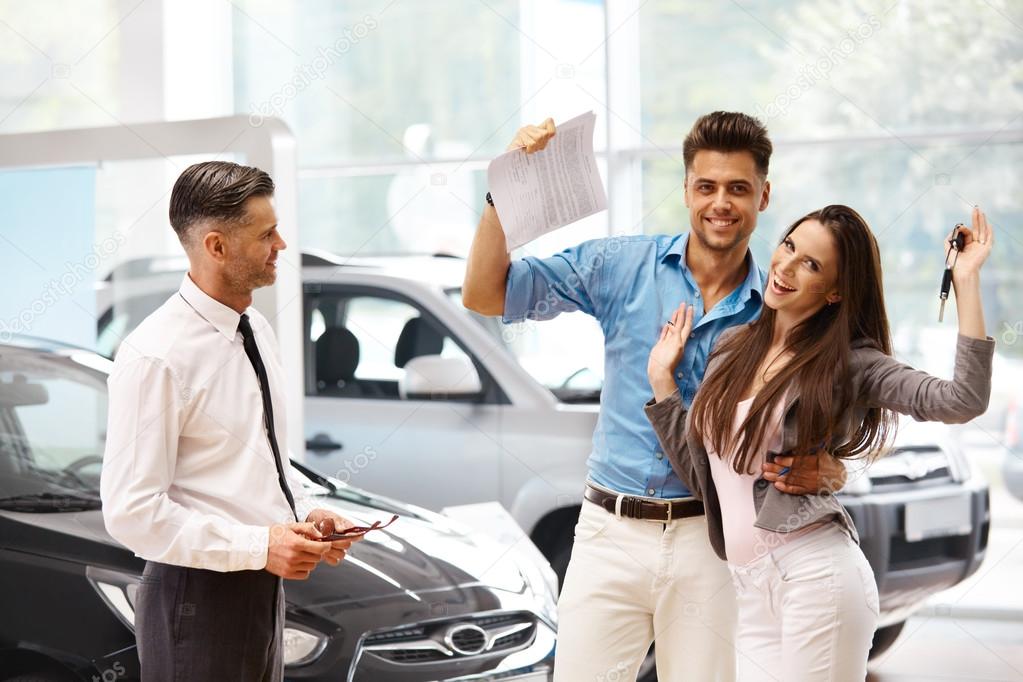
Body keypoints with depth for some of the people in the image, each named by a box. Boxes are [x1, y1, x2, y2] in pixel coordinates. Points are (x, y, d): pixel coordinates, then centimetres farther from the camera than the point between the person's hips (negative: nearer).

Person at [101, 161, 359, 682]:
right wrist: (259, 546, -22)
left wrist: (305, 514, 3)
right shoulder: (155, 357, -18)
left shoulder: (256, 330, 8)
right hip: (198, 598, -8)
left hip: (263, 589, 8)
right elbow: (132, 513, -20)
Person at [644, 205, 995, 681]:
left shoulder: (848, 364, -5)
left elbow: (961, 402, -21)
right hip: (751, 590, 6)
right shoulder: (731, 347, 11)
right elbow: (700, 471, 14)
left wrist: (966, 280, -20)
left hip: (816, 574, -6)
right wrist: (661, 378, 10)